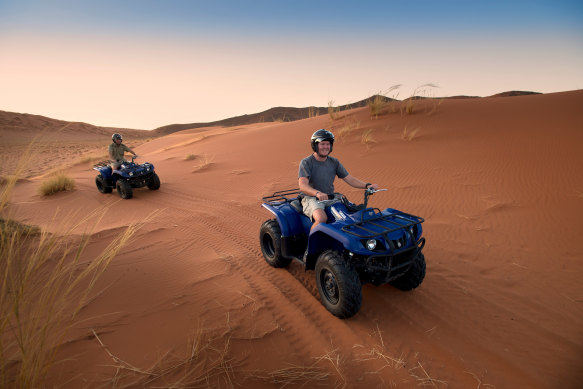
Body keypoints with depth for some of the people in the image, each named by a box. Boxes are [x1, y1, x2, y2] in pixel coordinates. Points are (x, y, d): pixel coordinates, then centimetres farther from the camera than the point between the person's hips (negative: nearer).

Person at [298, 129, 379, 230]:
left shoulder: (334, 162, 10)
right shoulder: (306, 162, -7)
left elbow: (349, 179, 8)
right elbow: (303, 186, -20)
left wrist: (367, 185, -10)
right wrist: (317, 193, -40)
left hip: (330, 198, 6)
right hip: (311, 198, -5)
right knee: (321, 218, -35)